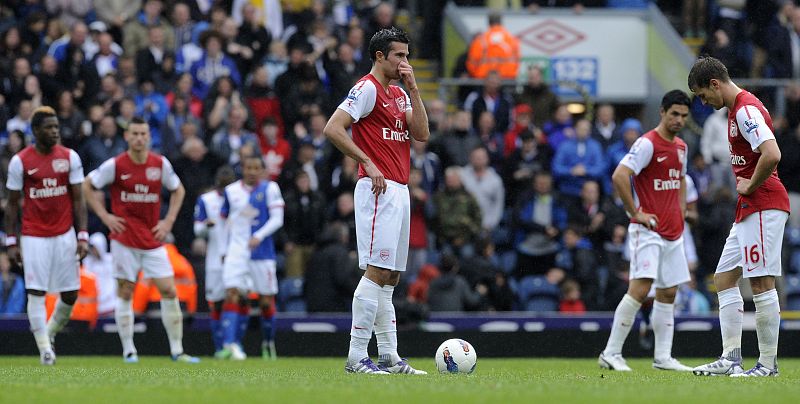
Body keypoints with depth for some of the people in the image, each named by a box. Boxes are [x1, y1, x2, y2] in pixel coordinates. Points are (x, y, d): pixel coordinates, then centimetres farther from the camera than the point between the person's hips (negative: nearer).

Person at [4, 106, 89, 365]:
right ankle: (44, 349, 0)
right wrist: (11, 242, -1)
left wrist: (83, 237, -4)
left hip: (65, 234, 2)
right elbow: (13, 204, 3)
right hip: (34, 236, -2)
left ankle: (50, 333, 26)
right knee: (36, 292, -8)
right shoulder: (20, 161, -3)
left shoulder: (69, 157, 2)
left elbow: (78, 200, 3)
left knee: (70, 293, 2)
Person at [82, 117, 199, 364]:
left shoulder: (160, 164, 1)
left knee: (169, 291, -3)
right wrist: (105, 216, -4)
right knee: (125, 293, 1)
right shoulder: (115, 165, -7)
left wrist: (169, 220, 6)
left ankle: (177, 350, 3)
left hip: (153, 240, 2)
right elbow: (87, 186, 3)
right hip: (124, 239, -2)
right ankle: (128, 350, 9)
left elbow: (178, 190, 17)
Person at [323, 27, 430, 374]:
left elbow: (421, 133, 9)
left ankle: (389, 358, 11)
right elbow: (333, 129, -15)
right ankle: (356, 357, -15)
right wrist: (368, 164, -15)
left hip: (400, 190, 9)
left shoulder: (398, 94, 19)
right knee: (377, 272, -14)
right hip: (379, 190, -9)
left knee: (390, 277, 9)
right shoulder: (368, 88, -7)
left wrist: (412, 88, 4)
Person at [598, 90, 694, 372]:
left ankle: (663, 357, 13)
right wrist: (636, 213, -18)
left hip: (672, 232, 8)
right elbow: (619, 176, -21)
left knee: (668, 293, 8)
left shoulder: (680, 147, 14)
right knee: (640, 288, -16)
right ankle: (611, 354, -13)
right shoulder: (648, 143, -12)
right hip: (648, 231, -8)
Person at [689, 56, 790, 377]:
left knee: (761, 283, -9)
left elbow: (772, 155, -29)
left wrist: (750, 187, -16)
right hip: (748, 209, 11)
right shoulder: (738, 109, 17)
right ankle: (731, 358, 8)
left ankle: (768, 363, -5)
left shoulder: (746, 110, -16)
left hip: (764, 205, -11)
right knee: (724, 278, 10)